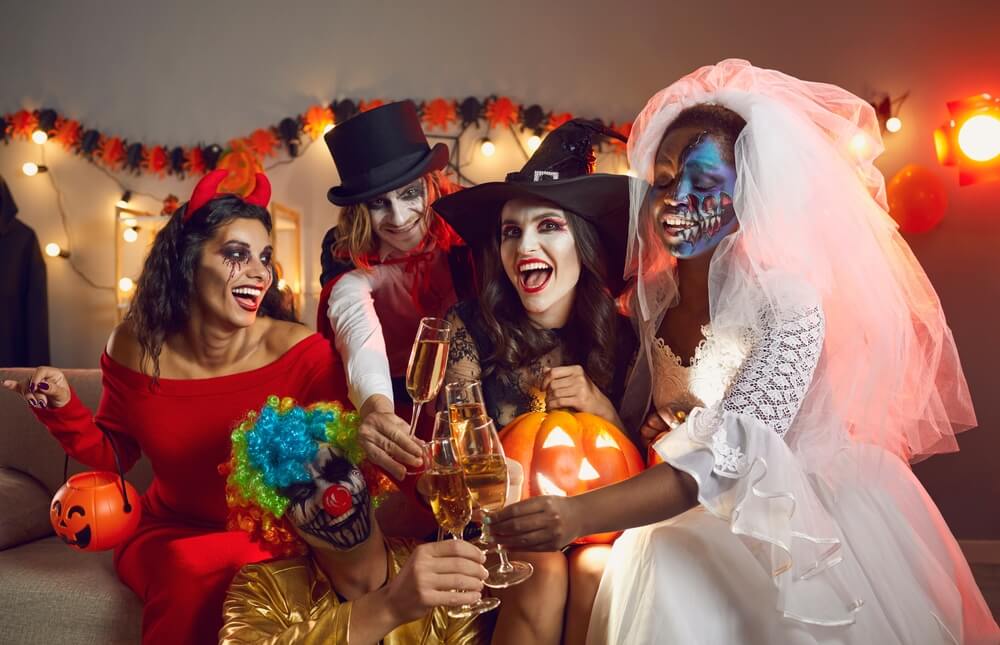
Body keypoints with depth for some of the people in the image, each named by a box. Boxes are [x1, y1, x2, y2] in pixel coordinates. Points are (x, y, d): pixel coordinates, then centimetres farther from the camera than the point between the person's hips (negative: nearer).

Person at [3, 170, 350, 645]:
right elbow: (114, 453, 7)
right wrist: (63, 409, -10)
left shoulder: (301, 351, -17)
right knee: (189, 571, -31)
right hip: (171, 533, 2)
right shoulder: (135, 348, -7)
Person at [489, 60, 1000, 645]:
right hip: (692, 527, 4)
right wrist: (653, 426, -12)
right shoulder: (655, 294, -3)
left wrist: (581, 515, -40)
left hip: (790, 525, -4)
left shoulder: (787, 303, -18)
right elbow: (638, 410, 12)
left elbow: (732, 458, -28)